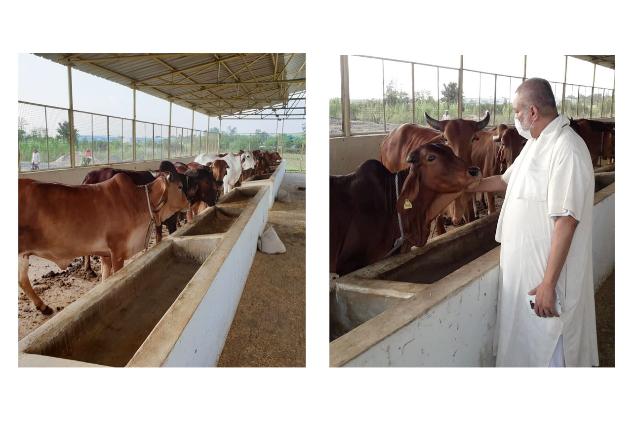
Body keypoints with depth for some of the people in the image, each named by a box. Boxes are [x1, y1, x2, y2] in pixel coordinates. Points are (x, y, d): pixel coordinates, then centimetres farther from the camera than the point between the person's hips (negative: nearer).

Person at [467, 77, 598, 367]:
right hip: (522, 267, 9)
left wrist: (549, 284, -24)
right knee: (522, 338, 23)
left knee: (547, 351, 8)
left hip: (546, 273, -9)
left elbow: (566, 222, -25)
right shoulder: (535, 143, 9)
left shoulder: (566, 149, -22)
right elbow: (506, 180, 25)